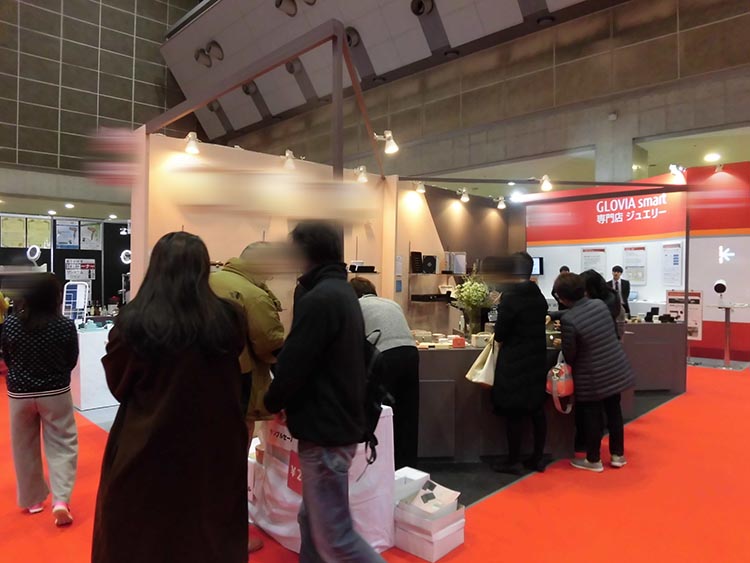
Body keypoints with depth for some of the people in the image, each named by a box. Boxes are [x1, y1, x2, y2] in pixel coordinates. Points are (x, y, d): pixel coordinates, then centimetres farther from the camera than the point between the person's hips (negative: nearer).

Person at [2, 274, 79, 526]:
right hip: (56, 393, -2)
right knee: (62, 445, 8)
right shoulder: (65, 326, -17)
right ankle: (61, 500, -3)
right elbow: (71, 361, -4)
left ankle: (32, 499, 30)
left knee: (25, 448, 17)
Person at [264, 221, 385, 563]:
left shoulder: (319, 299, -21)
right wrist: (286, 402, 13)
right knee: (313, 520, 20)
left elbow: (293, 364, -19)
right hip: (339, 421, 10)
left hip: (325, 429, -10)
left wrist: (271, 403, 1)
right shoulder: (342, 292, 11)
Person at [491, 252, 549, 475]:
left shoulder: (510, 295, -16)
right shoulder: (539, 295, 3)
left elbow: (500, 333, -15)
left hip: (514, 362, -7)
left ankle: (514, 462, 13)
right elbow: (538, 324, 11)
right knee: (537, 409, 15)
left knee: (514, 413, 3)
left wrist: (500, 339, 5)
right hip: (537, 359, 7)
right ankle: (538, 458, 25)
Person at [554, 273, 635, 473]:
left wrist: (562, 343, 10)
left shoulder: (569, 319, -24)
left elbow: (569, 355, -14)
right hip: (616, 369, 6)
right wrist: (554, 317, 24)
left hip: (592, 377, -6)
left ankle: (593, 460, 23)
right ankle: (618, 455, 31)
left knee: (592, 417, 9)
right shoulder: (600, 304, -3)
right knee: (614, 411, 18)